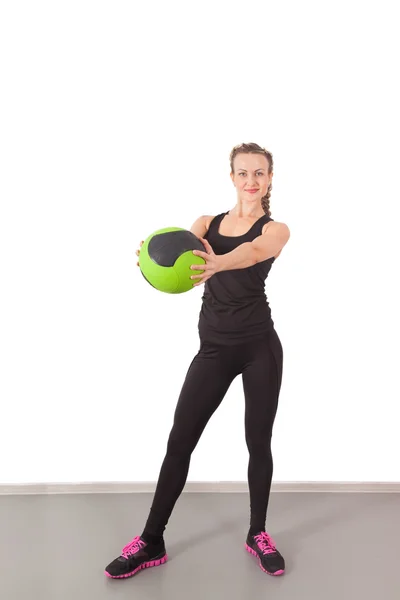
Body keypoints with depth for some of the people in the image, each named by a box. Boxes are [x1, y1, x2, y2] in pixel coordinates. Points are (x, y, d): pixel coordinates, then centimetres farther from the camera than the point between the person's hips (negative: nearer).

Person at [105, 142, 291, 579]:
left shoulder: (275, 229, 0)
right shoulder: (208, 222, 9)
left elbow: (251, 252, -25)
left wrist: (218, 262, -48)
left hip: (259, 346, -2)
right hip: (213, 347, 2)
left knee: (258, 442, 7)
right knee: (179, 442, 2)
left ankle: (258, 534, 28)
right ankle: (151, 543, 16)